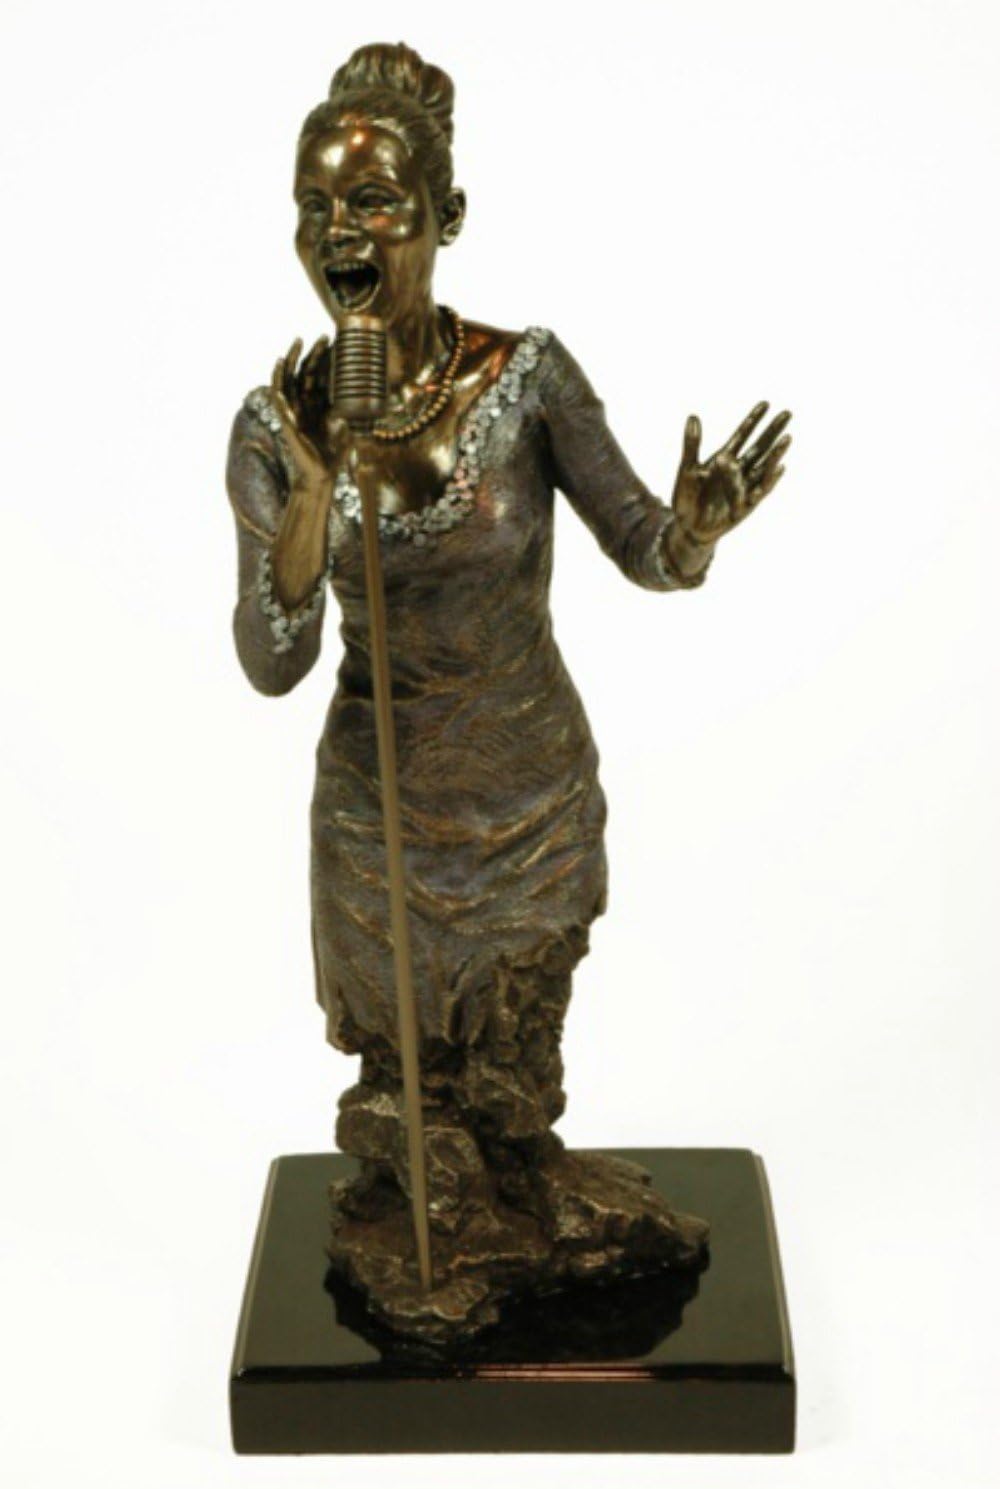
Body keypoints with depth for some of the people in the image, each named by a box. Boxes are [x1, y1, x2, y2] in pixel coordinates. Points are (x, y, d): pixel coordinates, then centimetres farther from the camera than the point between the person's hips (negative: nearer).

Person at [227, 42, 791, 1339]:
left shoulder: (526, 376, -18)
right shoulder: (277, 425, -14)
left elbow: (644, 552, -11)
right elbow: (270, 666, -19)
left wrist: (693, 533, -34)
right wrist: (314, 492, -33)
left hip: (536, 787, 0)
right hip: (378, 794, 1)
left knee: (513, 1071, 21)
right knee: (405, 1061, 20)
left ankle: (520, 1221, 52)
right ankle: (422, 1248, 49)